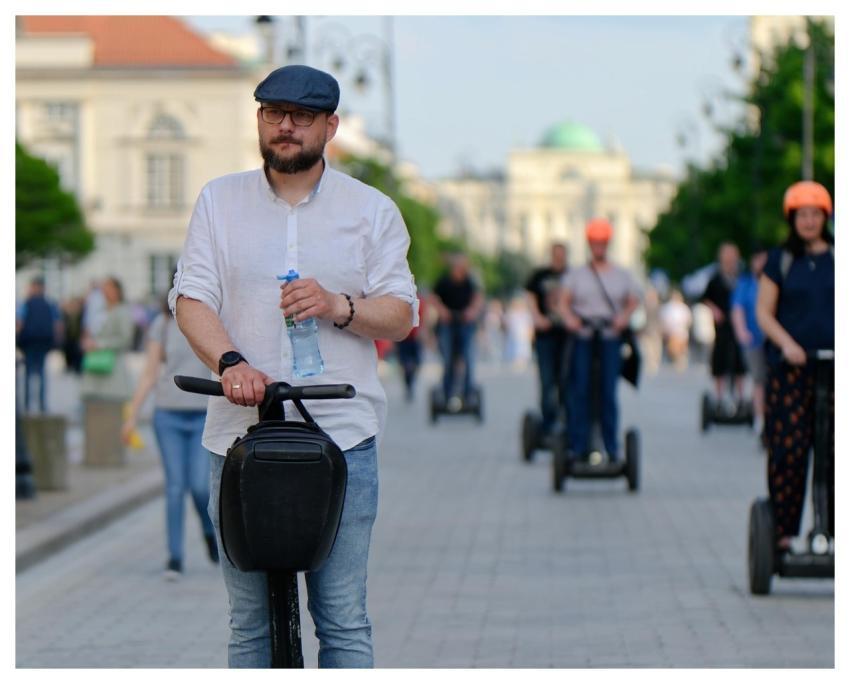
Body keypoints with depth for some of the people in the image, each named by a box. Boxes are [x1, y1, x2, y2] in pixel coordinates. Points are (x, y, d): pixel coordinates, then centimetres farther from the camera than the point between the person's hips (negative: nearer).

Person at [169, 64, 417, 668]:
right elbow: (191, 299, 2)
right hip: (239, 434, 1)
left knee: (344, 618, -1)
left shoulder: (373, 210, 9)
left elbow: (401, 317, 7)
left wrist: (339, 308, -14)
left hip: (341, 435, -1)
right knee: (249, 622, 5)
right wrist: (230, 362, -18)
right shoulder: (220, 201, 11)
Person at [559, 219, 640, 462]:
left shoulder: (621, 275, 13)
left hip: (610, 336, 0)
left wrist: (623, 316, -11)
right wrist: (569, 318, -20)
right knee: (580, 391, -4)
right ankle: (578, 446, -1)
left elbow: (633, 301, 9)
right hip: (582, 337, 0)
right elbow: (564, 301, -1)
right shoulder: (576, 274, 9)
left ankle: (611, 447, 2)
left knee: (608, 393, -3)